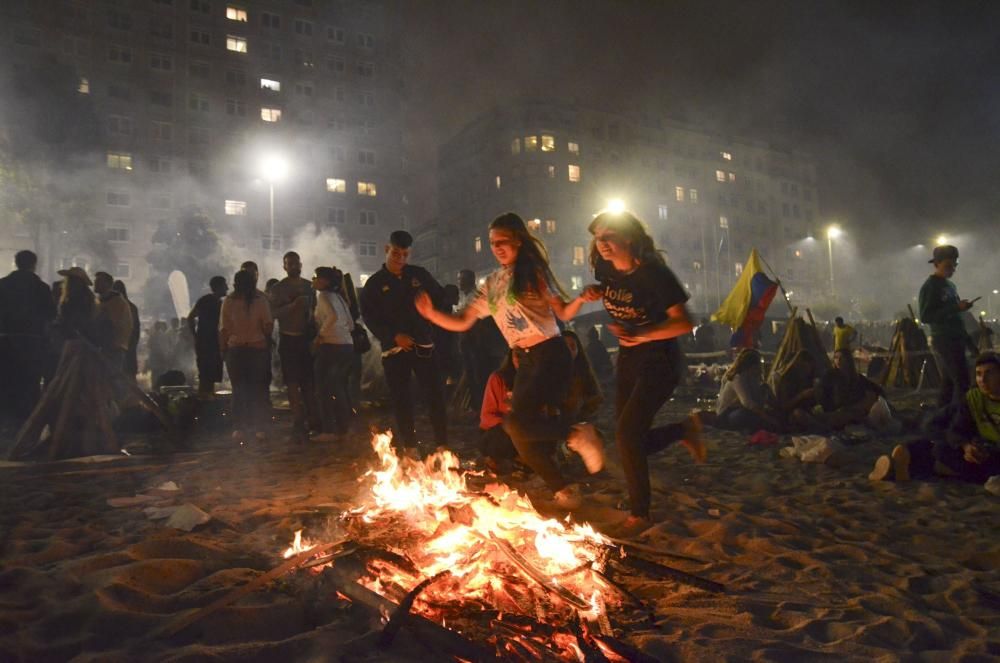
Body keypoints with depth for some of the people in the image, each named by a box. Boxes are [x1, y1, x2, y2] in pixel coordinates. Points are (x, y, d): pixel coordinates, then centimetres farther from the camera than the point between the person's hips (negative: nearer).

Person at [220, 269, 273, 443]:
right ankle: (259, 427, 8)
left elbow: (223, 329, -5)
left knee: (239, 390, 8)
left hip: (235, 350, 0)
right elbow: (269, 326, -7)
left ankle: (239, 428, 3)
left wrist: (222, 349, 5)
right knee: (259, 389, 8)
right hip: (259, 349, 0)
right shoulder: (261, 300, -5)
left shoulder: (228, 301, -4)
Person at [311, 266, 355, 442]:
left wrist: (321, 334, -15)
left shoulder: (324, 295, -7)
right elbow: (350, 324, 17)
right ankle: (343, 429, 21)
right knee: (339, 388, 15)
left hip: (331, 346, -8)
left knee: (325, 389, -1)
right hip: (348, 346, 8)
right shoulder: (338, 296, 16)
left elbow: (333, 316, -26)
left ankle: (329, 431, 0)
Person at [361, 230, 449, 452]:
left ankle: (442, 444, 5)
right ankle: (410, 447, 12)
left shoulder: (419, 274, 7)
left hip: (423, 344, 1)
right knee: (401, 399, 3)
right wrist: (394, 336, -13)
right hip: (394, 348, 0)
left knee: (435, 393, -3)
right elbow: (369, 317, -2)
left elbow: (440, 297, 17)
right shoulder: (374, 283, 4)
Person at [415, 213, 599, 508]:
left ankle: (576, 435, -1)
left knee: (517, 422, -22)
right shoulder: (491, 284, 12)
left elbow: (563, 313, -3)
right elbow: (462, 322, 9)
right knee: (522, 436, 8)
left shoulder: (533, 271, -3)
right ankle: (563, 490, 25)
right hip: (525, 361, 7)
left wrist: (580, 299, -24)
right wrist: (431, 314, -8)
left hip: (550, 355, -7)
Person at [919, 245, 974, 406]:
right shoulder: (929, 287, -9)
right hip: (944, 341, -9)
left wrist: (962, 307, 10)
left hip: (956, 340, 9)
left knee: (948, 384, 10)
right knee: (962, 383, -13)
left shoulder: (951, 285, 18)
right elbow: (925, 317, -18)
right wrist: (955, 308, -21)